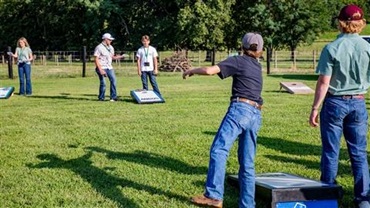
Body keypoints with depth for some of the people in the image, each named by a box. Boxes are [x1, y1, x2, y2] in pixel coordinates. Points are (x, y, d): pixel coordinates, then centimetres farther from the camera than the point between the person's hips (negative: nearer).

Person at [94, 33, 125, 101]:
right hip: (102, 68, -7)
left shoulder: (111, 47, 13)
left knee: (113, 80, -3)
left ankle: (113, 97, 3)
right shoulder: (99, 48, -9)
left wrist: (121, 56, 5)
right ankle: (101, 98, 7)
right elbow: (96, 60, -12)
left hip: (109, 67, 7)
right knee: (103, 83, -8)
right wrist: (100, 70, -20)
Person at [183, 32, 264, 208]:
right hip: (256, 115, 8)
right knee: (247, 164, 8)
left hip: (240, 109, -8)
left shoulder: (238, 61, 4)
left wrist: (191, 71, 11)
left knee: (219, 149, -18)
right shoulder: (257, 66, 26)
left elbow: (209, 71, -5)